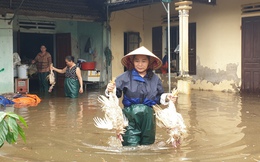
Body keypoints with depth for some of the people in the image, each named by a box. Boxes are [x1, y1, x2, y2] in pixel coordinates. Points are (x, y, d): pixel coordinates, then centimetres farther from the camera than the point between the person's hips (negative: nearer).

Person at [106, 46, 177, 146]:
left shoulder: (155, 79, 8)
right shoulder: (125, 77, -2)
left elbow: (159, 97, 15)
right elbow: (116, 93, -6)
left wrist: (166, 97, -5)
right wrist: (110, 90, -27)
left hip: (148, 115, 3)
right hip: (130, 115, -3)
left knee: (148, 144, 12)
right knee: (132, 146, -8)